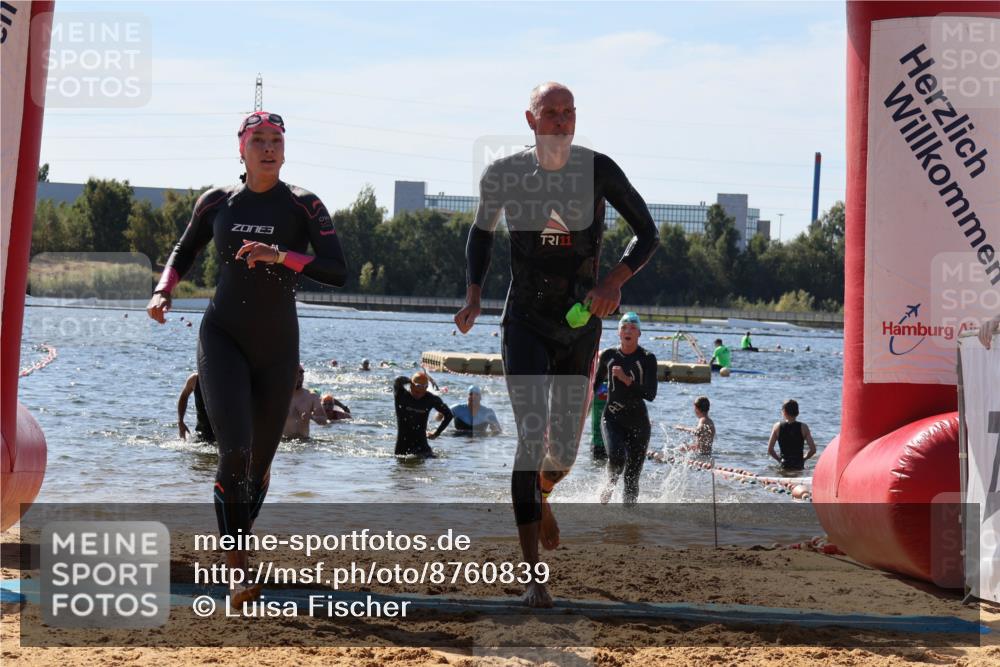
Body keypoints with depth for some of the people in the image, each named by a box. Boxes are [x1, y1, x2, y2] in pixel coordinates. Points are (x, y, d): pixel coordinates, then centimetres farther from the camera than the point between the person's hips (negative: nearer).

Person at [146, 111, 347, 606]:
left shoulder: (303, 206, -4)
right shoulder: (217, 202, 3)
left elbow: (337, 272, -14)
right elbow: (184, 253, 20)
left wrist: (280, 255, -26)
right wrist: (163, 291, 1)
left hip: (277, 346, 1)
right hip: (223, 338, 0)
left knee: (260, 460, 10)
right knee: (234, 452, -18)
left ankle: (237, 550, 34)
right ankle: (238, 572, -17)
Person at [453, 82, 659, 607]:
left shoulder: (599, 170, -7)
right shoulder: (504, 174, -4)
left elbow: (647, 234, 0)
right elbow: (481, 232, 15)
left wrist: (615, 280, -17)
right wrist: (473, 294, 3)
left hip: (581, 324, 1)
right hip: (525, 322, -1)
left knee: (564, 451, 9)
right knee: (531, 439, -15)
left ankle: (541, 494, 49)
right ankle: (533, 576, -14)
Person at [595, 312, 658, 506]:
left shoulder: (647, 358, -5)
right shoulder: (608, 356, 3)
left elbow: (650, 394, -14)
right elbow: (596, 383, 20)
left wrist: (626, 379, -23)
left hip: (638, 422, -1)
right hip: (612, 419, 1)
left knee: (632, 478, 0)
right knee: (616, 457, -27)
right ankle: (610, 483, 4)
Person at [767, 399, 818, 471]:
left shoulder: (778, 426, 0)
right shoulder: (803, 427, -1)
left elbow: (770, 450, 2)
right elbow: (813, 449, -3)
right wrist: (803, 458, 12)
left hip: (784, 465, 0)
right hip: (799, 466, 0)